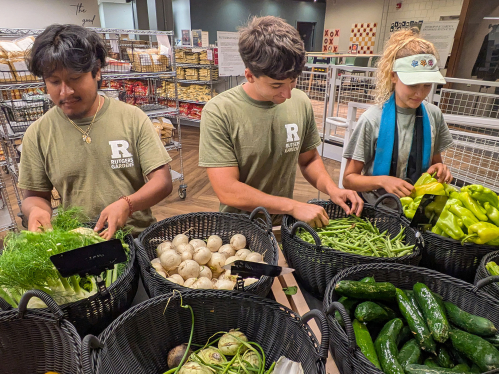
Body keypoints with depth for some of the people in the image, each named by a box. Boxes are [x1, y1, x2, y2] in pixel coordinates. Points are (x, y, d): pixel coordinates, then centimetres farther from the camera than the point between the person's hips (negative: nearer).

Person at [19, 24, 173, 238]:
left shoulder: (133, 118, -2)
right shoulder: (37, 134, 4)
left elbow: (163, 181, -4)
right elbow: (34, 195, 13)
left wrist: (127, 204, -21)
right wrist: (36, 210, -10)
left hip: (138, 236, -1)